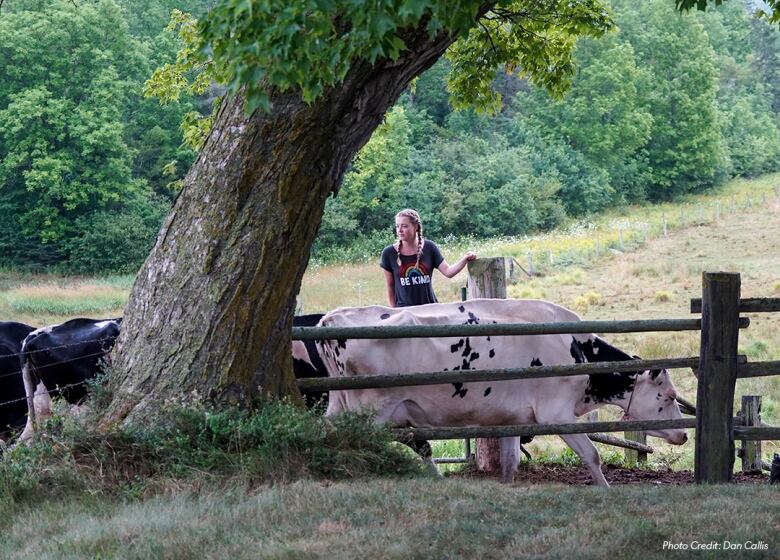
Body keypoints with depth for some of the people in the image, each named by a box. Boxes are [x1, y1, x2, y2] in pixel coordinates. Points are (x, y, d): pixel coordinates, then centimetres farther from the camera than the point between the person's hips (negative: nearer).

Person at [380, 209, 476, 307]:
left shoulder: (429, 247, 0)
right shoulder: (389, 253, -2)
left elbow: (448, 271, -2)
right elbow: (390, 287, 4)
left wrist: (464, 259, -17)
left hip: (429, 307, 1)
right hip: (403, 309, -1)